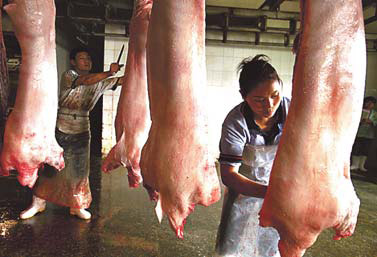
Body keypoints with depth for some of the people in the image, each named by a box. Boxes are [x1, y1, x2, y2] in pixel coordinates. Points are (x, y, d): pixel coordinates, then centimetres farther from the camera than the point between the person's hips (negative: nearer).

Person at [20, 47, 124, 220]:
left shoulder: (98, 81, 7)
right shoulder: (68, 75, -5)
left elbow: (121, 80, 1)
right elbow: (86, 80, -26)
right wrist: (109, 72, -29)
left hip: (82, 132, 3)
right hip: (61, 130, -3)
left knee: (80, 170, 7)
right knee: (51, 167, 5)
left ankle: (77, 206, 21)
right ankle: (38, 203, 24)